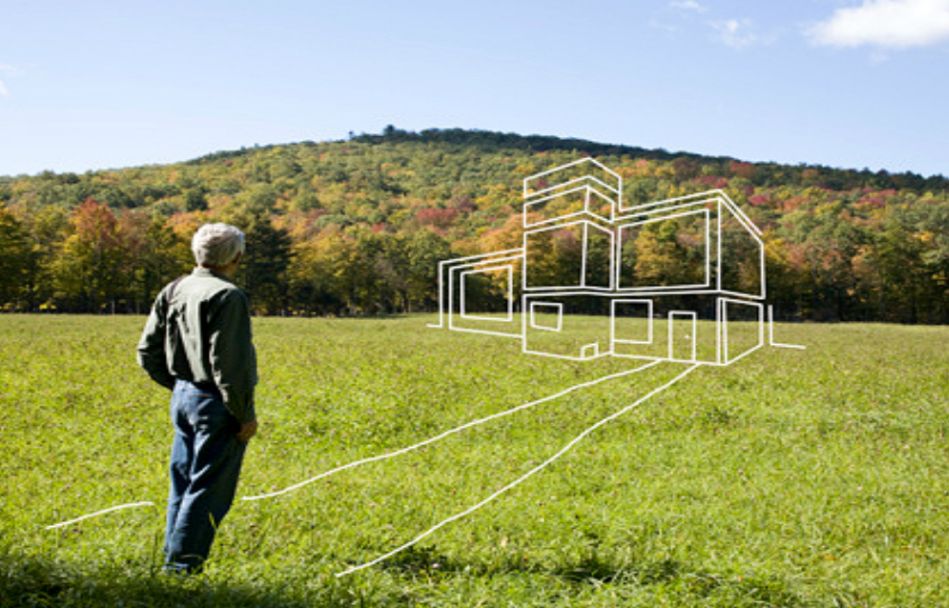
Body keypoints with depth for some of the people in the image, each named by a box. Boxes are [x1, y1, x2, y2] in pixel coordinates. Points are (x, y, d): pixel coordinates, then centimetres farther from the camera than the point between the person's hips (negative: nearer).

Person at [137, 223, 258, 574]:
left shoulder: (173, 291, 9)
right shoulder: (226, 296, -17)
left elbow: (148, 353, 13)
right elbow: (228, 363, -21)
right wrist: (245, 413, -13)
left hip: (183, 396, 9)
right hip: (216, 403, -8)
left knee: (183, 484, 17)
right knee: (208, 488, -1)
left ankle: (173, 555, 25)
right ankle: (182, 564, 2)